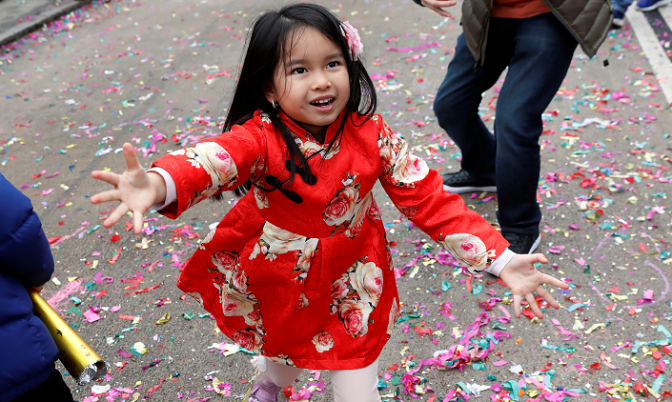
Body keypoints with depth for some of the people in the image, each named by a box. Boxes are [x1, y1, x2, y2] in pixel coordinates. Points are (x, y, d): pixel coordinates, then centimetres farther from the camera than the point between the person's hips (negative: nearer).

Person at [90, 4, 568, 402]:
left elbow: (430, 199, -17)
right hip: (277, 281, 0)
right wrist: (159, 185, -69)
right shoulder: (261, 137, -25)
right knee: (282, 346, 30)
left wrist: (500, 259, -22)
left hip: (348, 281, 0)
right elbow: (211, 159, -46)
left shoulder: (373, 136, -19)